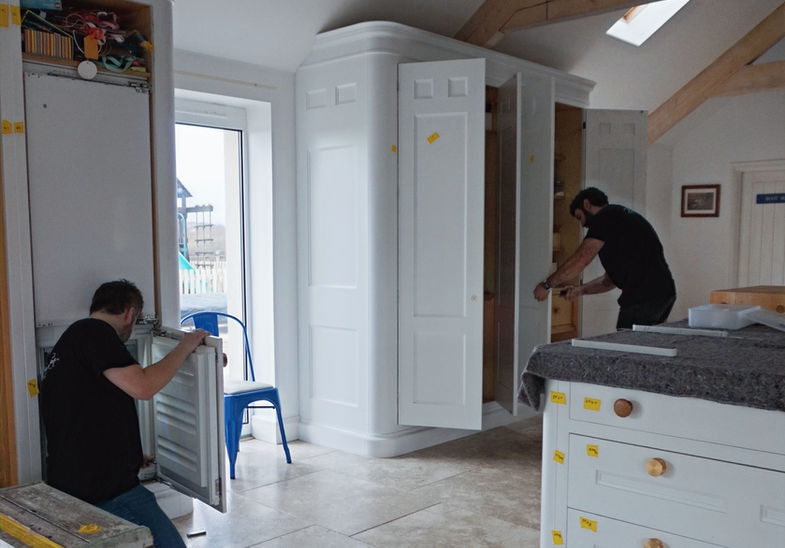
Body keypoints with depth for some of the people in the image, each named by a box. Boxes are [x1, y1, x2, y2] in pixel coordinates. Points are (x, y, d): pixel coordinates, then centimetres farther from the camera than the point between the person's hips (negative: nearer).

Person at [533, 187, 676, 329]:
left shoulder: (606, 216, -3)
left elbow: (581, 259, -10)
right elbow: (610, 280, 26)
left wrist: (546, 284, 0)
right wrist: (581, 289, 12)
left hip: (644, 297, -10)